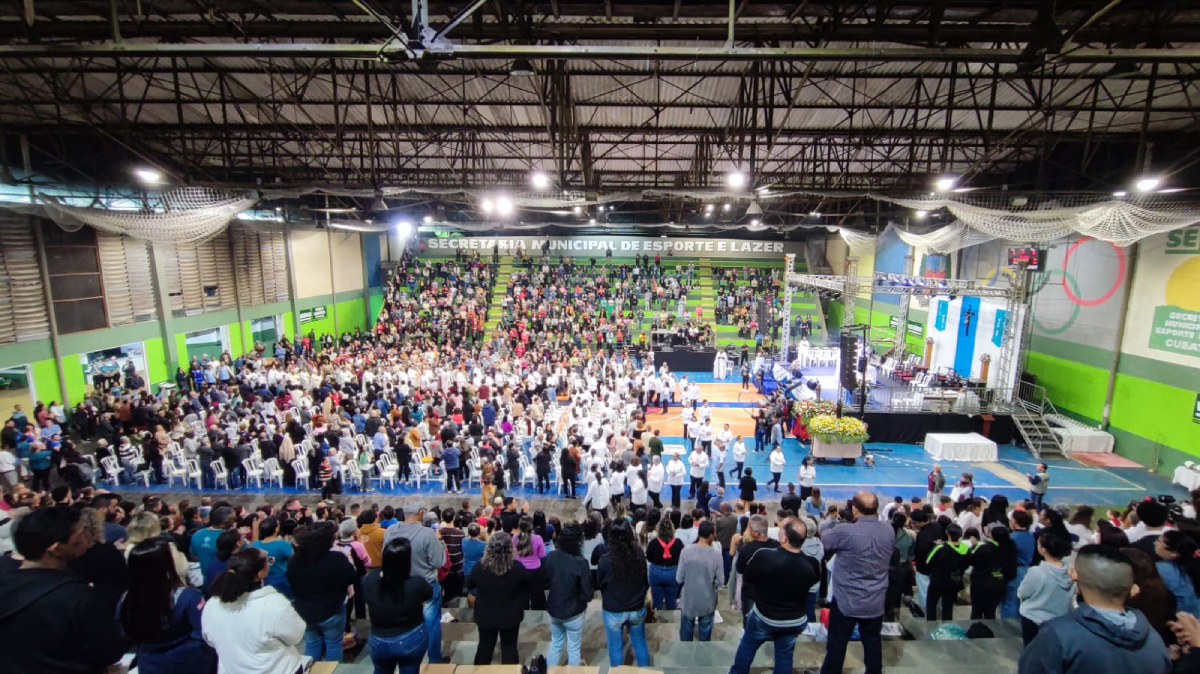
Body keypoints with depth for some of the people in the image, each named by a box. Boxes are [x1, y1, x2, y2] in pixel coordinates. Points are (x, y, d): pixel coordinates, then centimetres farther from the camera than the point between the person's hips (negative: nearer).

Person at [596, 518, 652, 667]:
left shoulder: (605, 559, -25)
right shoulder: (640, 555, -17)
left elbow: (600, 584, -6)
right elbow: (646, 581, -1)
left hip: (613, 611, -2)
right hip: (637, 609, 3)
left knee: (615, 647, 19)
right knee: (640, 643, 24)